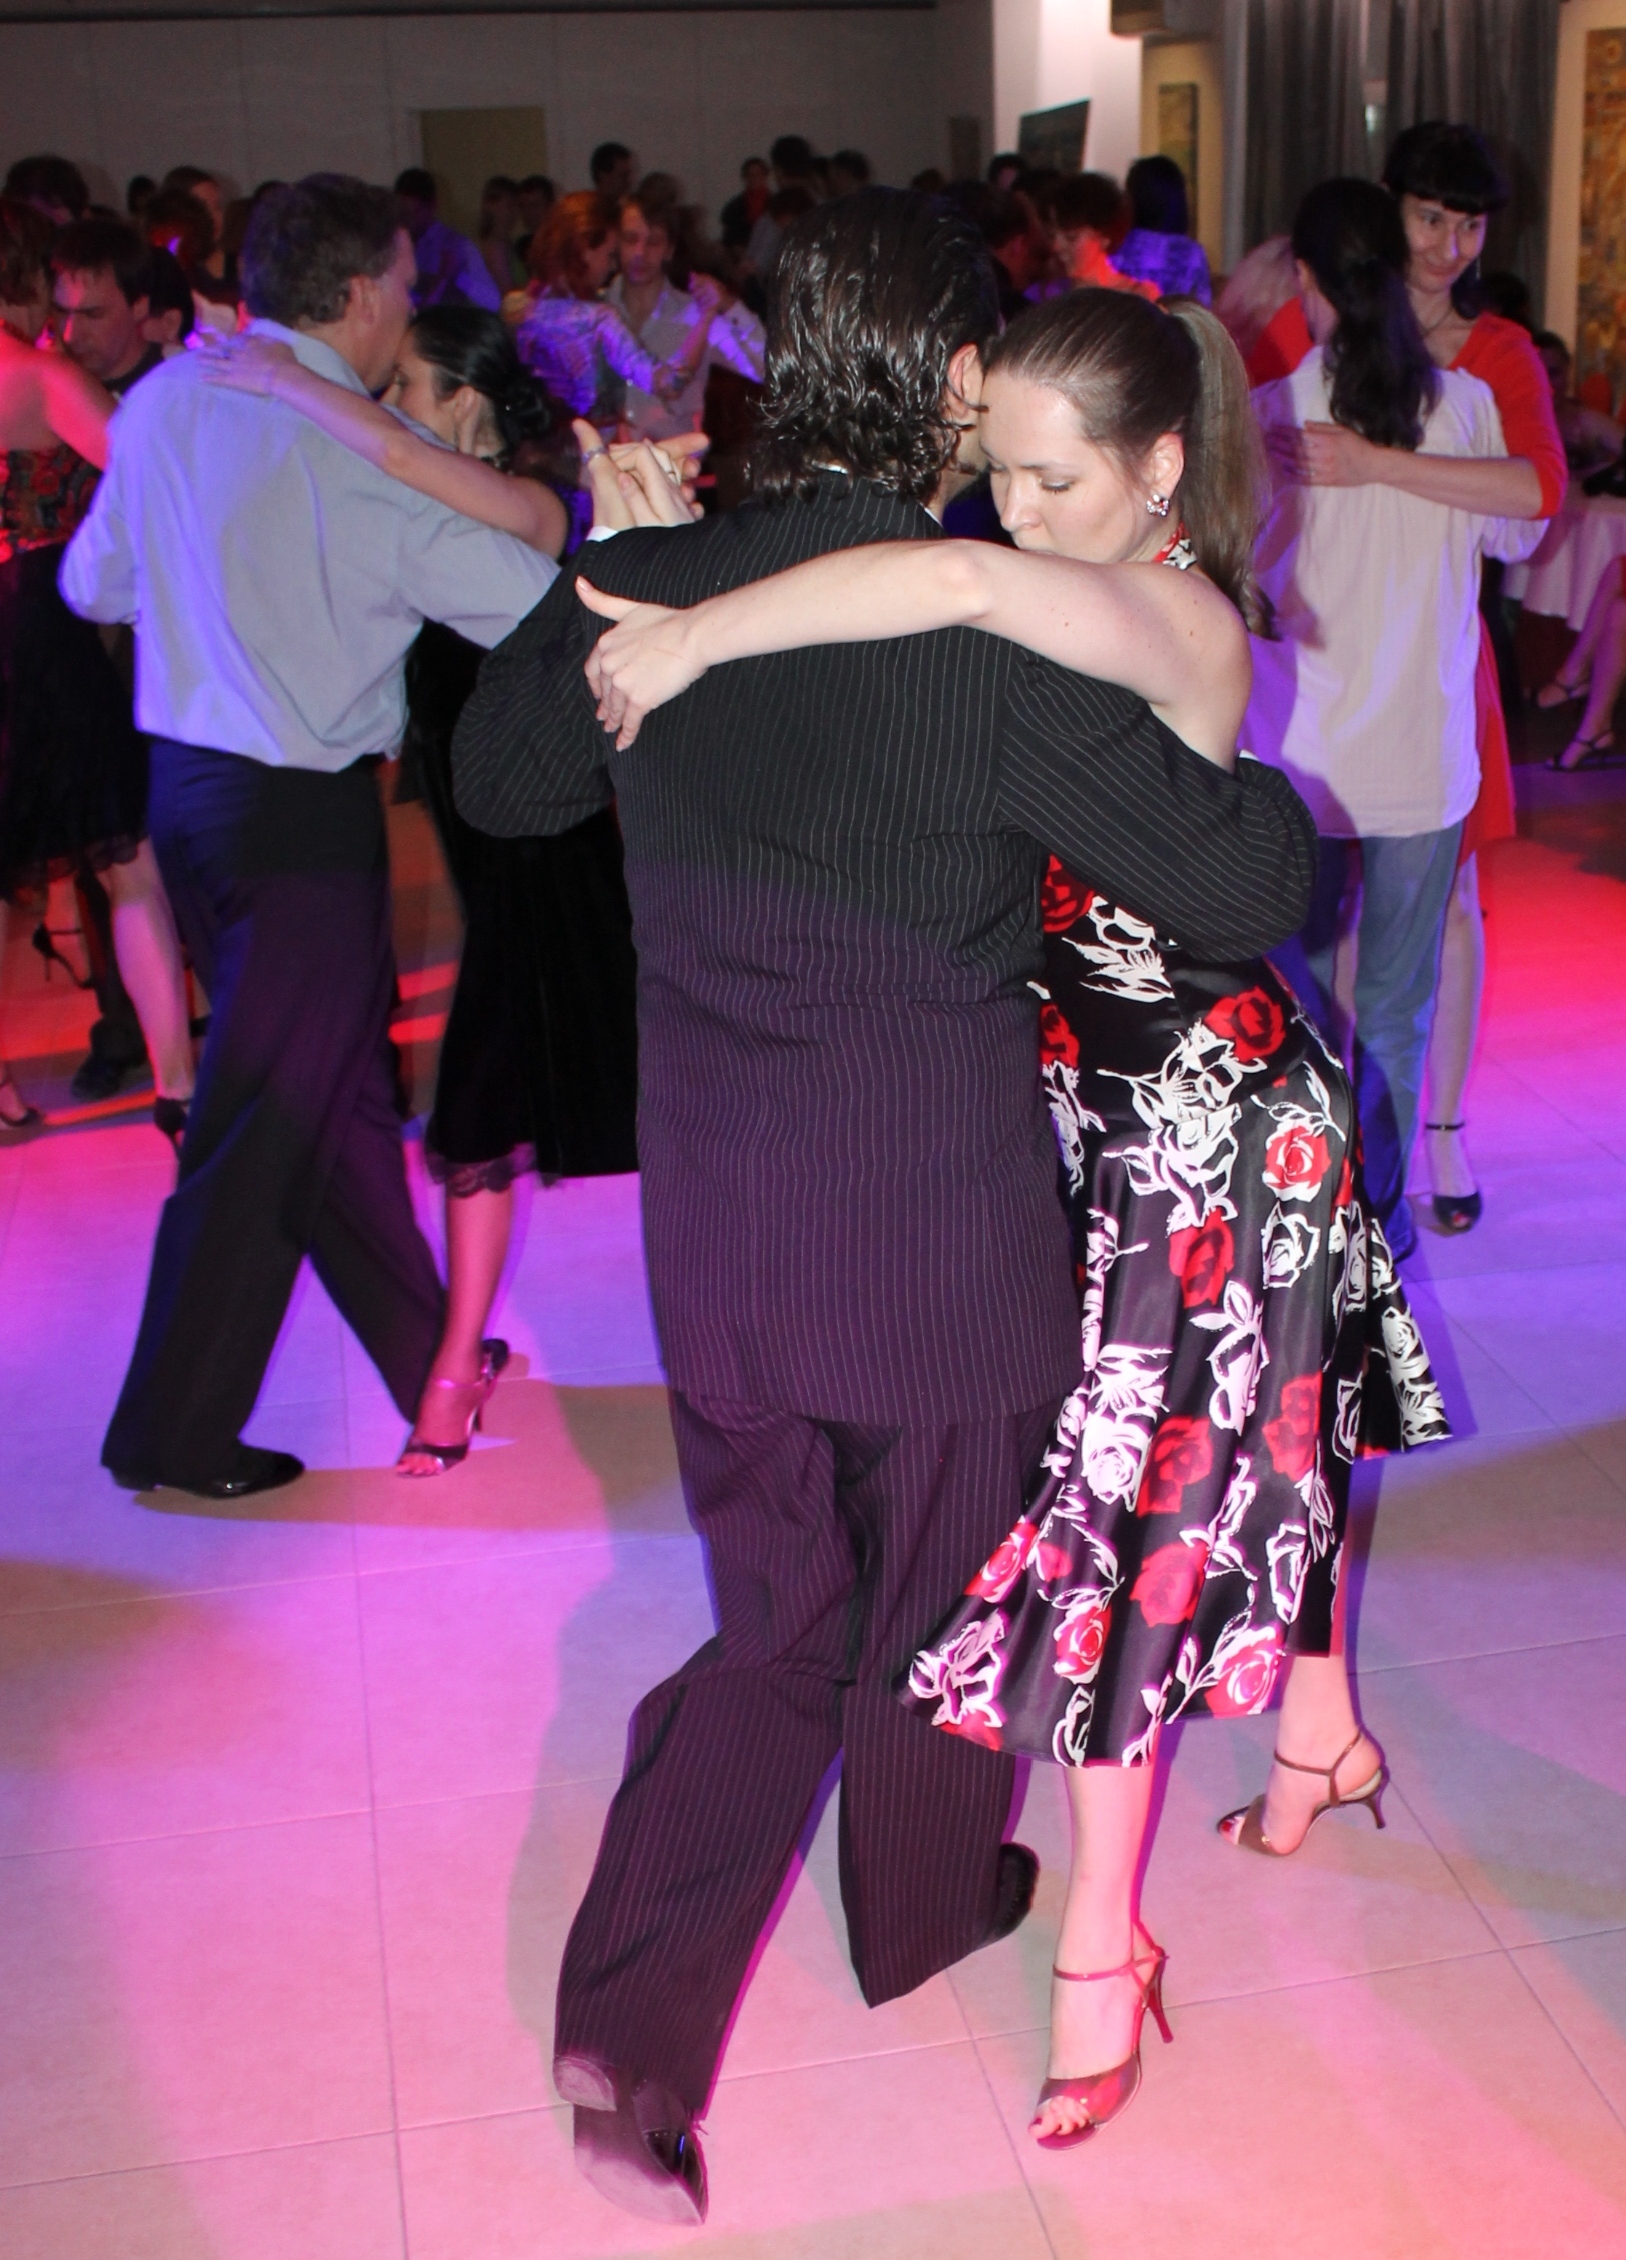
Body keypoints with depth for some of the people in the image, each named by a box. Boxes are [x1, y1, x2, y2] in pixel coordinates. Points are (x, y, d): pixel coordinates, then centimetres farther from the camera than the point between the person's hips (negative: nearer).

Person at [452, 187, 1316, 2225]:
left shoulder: (640, 594, -5)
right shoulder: (995, 636, -20)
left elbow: (496, 782, 14)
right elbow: (1245, 885, -16)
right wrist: (1258, 786, 6)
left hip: (717, 1230, 4)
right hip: (943, 1230, -4)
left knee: (779, 1616, 21)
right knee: (937, 1591, 22)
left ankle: (629, 2026, 12)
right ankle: (926, 1904, 47)